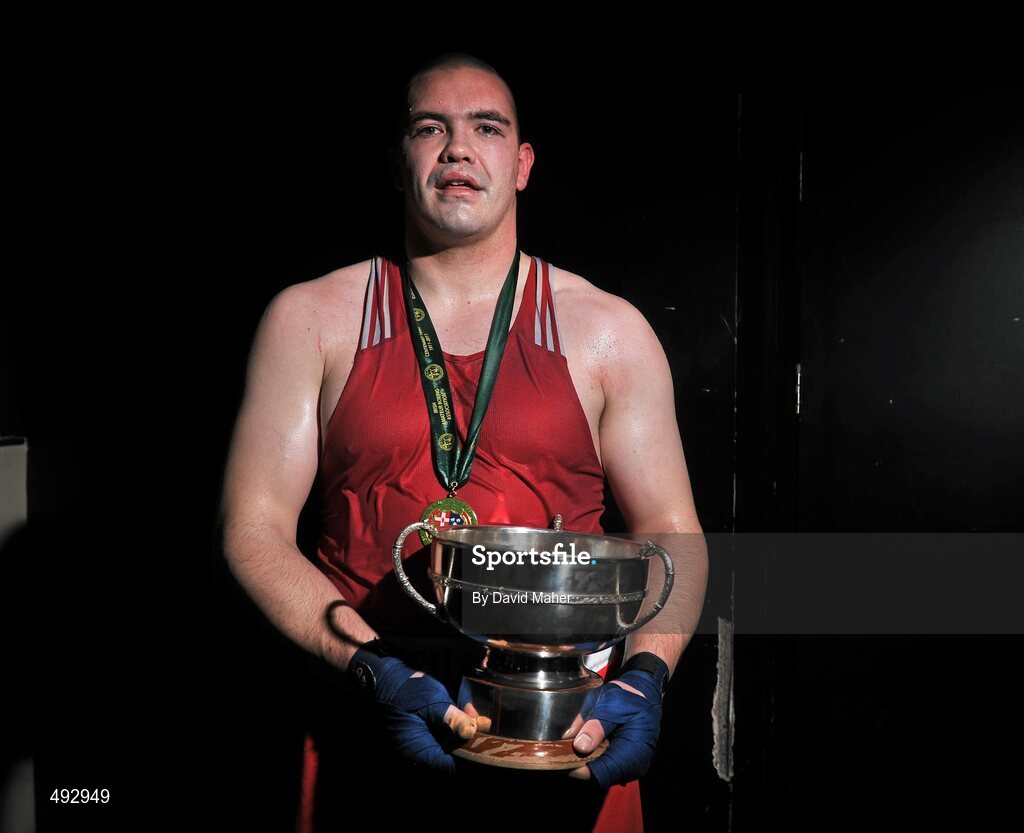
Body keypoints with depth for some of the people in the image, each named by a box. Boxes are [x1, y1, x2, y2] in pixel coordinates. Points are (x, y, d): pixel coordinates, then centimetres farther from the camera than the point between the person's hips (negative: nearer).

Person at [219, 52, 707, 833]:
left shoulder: (609, 331, 4)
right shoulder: (310, 320, 2)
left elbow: (669, 531, 5)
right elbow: (255, 529, -2)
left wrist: (644, 675, -13)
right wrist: (374, 672, -16)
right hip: (370, 732, 0)